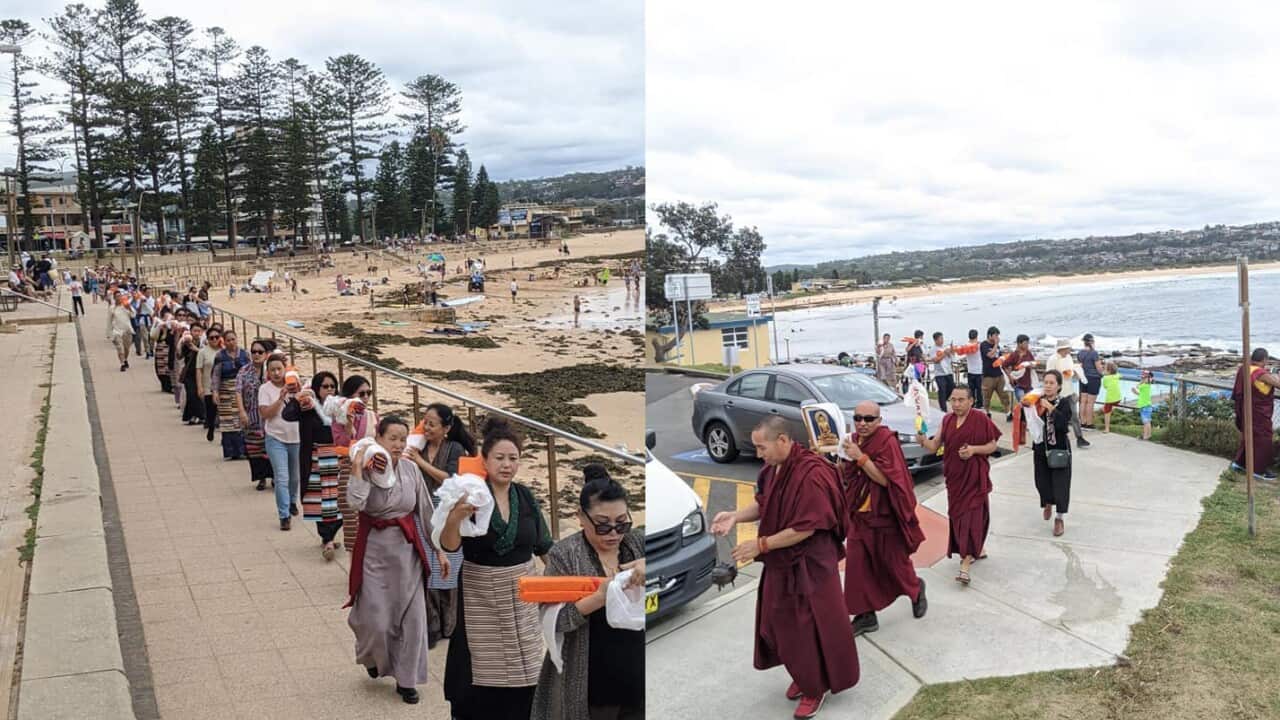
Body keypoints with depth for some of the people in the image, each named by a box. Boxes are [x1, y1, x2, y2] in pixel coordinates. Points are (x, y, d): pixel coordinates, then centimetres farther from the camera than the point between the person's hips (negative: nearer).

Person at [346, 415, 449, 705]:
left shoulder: (410, 469, -3)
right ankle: (373, 657, 39)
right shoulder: (367, 468, -12)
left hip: (408, 548, 3)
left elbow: (425, 510, 4)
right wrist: (358, 469, -29)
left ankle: (406, 680, 21)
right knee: (376, 617, 4)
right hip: (374, 549, -3)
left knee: (411, 615, 5)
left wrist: (439, 549, 6)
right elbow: (355, 502, -31)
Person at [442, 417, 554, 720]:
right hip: (480, 597, -3)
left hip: (520, 596, 3)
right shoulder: (471, 495, -13)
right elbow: (448, 546, -24)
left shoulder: (524, 495, -2)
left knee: (520, 671, 12)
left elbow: (543, 545, 7)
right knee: (483, 672, 5)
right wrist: (454, 518, -43)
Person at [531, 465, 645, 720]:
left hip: (638, 679, 4)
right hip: (592, 686, -3)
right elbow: (550, 619, -13)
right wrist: (599, 598, -28)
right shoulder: (564, 554, -9)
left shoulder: (637, 543, 1)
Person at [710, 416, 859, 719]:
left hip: (809, 566, -8)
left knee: (809, 626, 7)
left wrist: (761, 545, -22)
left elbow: (806, 528, -25)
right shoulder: (774, 468, -1)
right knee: (782, 623, 18)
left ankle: (816, 688, 27)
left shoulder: (811, 474, -27)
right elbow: (765, 503, 11)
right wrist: (736, 516, -7)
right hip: (781, 562, 8)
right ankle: (803, 676, 39)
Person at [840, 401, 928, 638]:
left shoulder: (887, 441, -16)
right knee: (857, 566, 0)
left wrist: (860, 457, -29)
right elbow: (845, 476, 13)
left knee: (894, 563, 12)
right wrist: (843, 460, -7)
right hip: (858, 516, 5)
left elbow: (885, 479, -23)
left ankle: (916, 589, 42)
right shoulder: (854, 440, 3)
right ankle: (866, 616, 11)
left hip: (885, 518, -5)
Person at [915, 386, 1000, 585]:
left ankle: (965, 564, -12)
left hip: (975, 477, -5)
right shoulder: (947, 420, 4)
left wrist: (974, 449, -20)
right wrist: (923, 440, -20)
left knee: (971, 516, -10)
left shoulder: (981, 419, -9)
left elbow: (992, 445, -3)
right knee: (957, 515, 13)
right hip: (954, 476, 6)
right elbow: (934, 446, 2)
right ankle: (977, 549, 35)